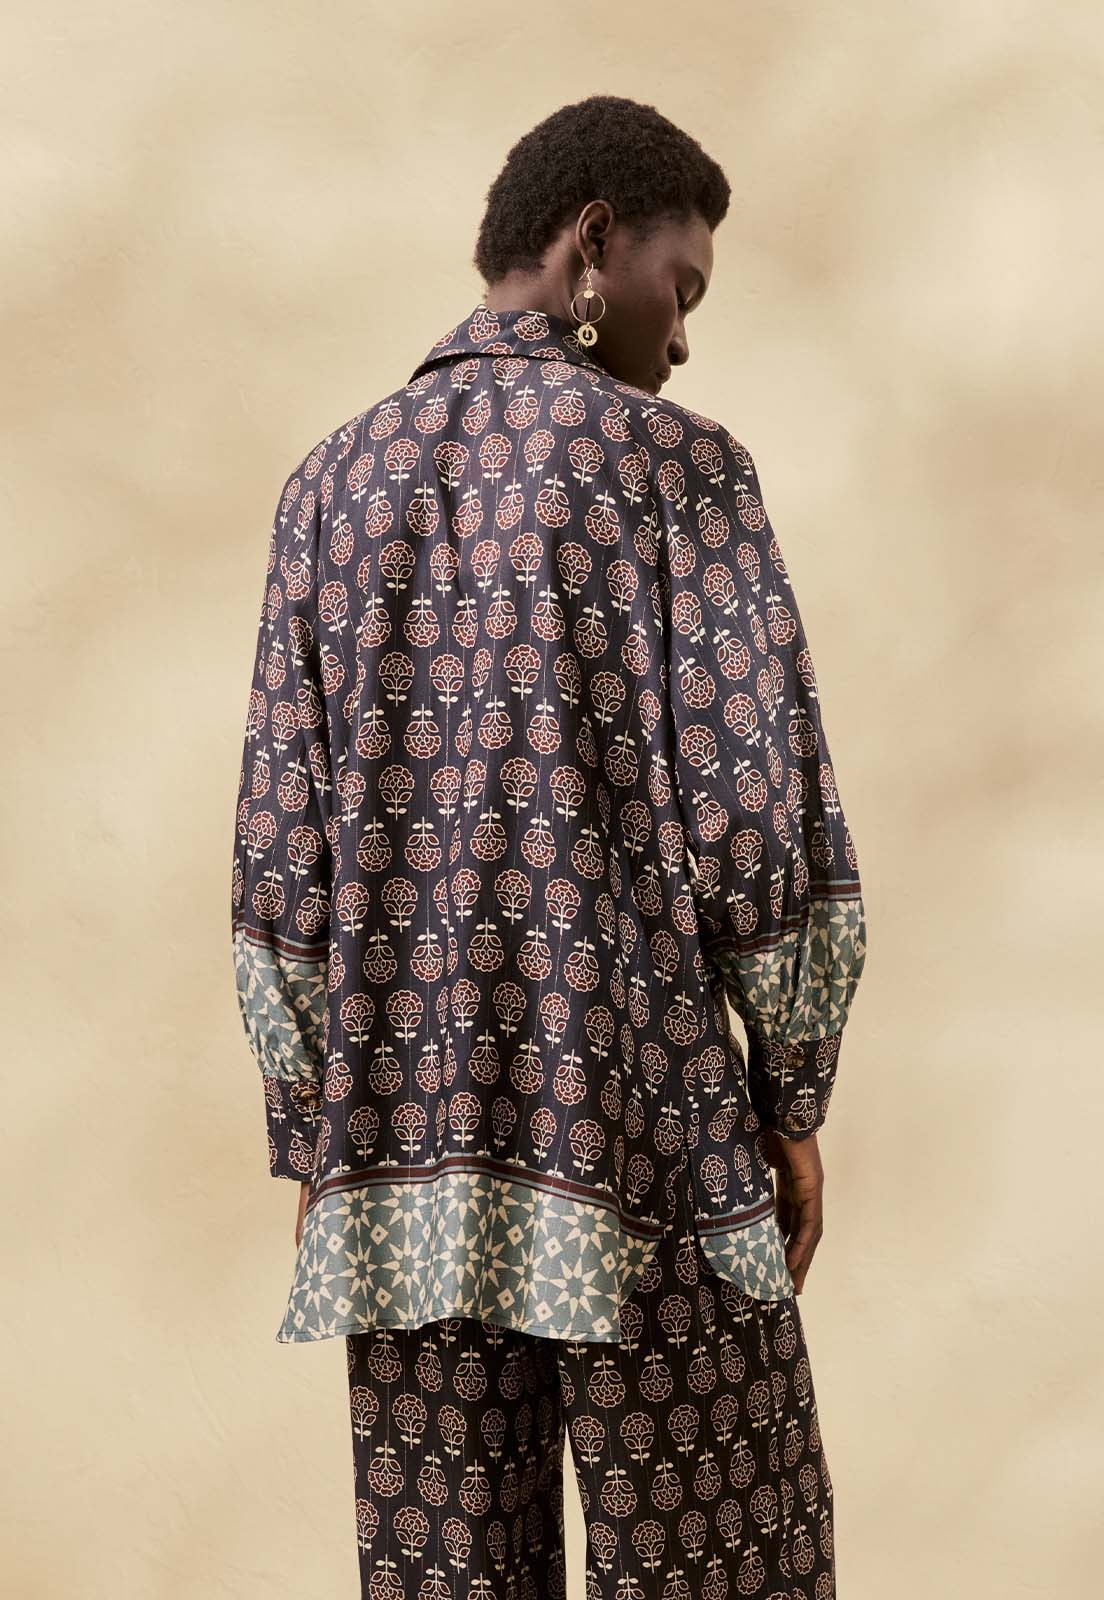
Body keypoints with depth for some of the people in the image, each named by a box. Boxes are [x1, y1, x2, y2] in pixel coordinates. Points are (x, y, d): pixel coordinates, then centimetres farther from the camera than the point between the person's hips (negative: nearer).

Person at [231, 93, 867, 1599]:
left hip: (403, 1153, 5)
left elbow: (279, 854, 6)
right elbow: (761, 817, -9)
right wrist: (795, 1100, 3)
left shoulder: (333, 482, 10)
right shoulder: (676, 462, -3)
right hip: (640, 1138, -4)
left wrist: (314, 1141, 12)